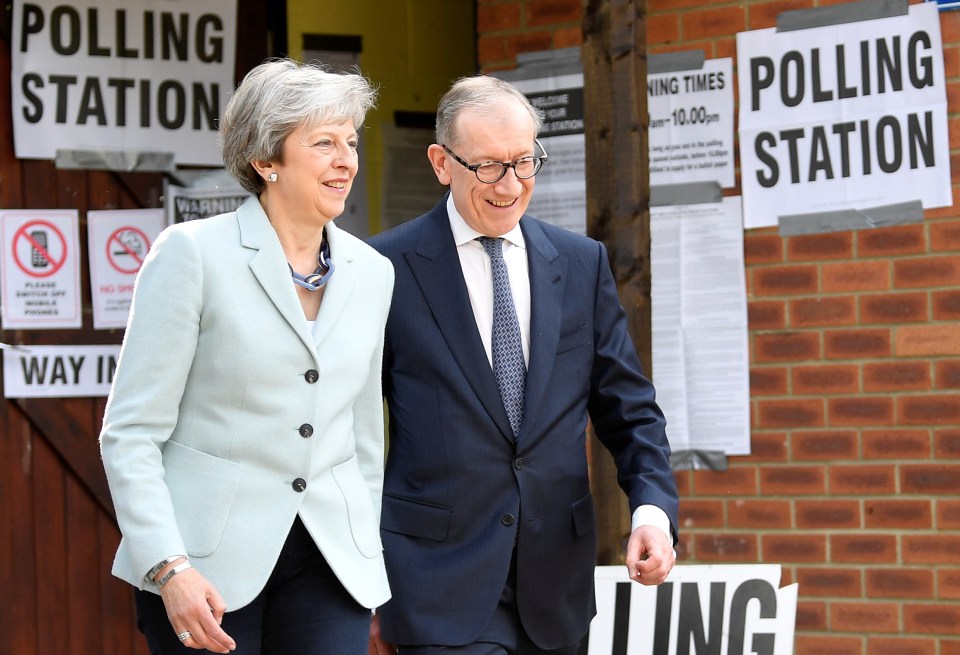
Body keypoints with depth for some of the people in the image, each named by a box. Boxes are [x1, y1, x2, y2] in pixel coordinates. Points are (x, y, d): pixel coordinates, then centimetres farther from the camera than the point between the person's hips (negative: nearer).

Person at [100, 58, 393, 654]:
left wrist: (369, 558, 15)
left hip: (331, 560, 4)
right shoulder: (194, 254, -5)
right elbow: (131, 432, -8)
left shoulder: (372, 273, 10)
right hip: (209, 566, -4)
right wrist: (169, 568, -17)